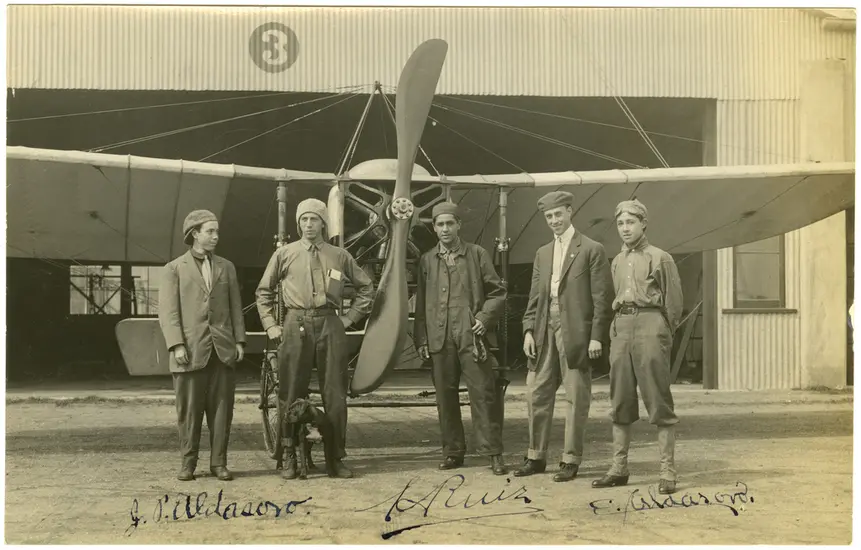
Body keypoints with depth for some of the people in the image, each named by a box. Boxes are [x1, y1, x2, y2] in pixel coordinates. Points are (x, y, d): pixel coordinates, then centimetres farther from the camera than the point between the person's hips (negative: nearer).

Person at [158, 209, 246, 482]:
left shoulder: (226, 267, 16)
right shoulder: (175, 269, 6)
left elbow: (235, 307, 15)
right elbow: (168, 311, -1)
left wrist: (239, 341, 6)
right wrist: (176, 345, -11)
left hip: (223, 350, 3)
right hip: (191, 351, -3)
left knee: (221, 408, 2)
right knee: (189, 410, 1)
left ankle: (218, 462, 8)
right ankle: (188, 463, 10)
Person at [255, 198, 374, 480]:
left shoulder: (339, 255, 10)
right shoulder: (284, 254, 7)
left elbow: (366, 287, 19)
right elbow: (264, 292, 13)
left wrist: (350, 318, 10)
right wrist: (270, 326, 5)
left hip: (330, 325, 1)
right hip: (295, 326, -1)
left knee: (335, 393, 2)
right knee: (291, 394, 0)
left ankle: (336, 457, 11)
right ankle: (290, 457, 9)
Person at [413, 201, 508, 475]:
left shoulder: (477, 254, 7)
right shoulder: (427, 260, 13)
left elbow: (497, 292, 7)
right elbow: (421, 302, 13)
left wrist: (485, 318, -7)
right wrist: (421, 338, 6)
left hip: (471, 336, -2)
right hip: (440, 337, 2)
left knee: (483, 394, -4)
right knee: (445, 396, 5)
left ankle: (493, 453, 1)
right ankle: (452, 451, 16)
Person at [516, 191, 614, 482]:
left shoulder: (592, 250, -2)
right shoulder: (542, 253, 16)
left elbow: (602, 298, -6)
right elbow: (534, 297, 16)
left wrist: (596, 337, -12)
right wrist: (528, 330, 5)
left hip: (576, 334, -6)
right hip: (545, 332, 6)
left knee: (575, 398, 0)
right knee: (537, 394, 7)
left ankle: (570, 460, 8)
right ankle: (536, 456, 17)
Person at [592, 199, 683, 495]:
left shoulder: (660, 258, 1)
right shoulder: (617, 262, 17)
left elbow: (674, 303, 1)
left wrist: (661, 335, 1)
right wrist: (617, 330, 11)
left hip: (650, 324, -6)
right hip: (621, 328, 6)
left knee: (659, 402, -6)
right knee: (620, 403, 7)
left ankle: (667, 471, -3)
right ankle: (619, 468, 12)